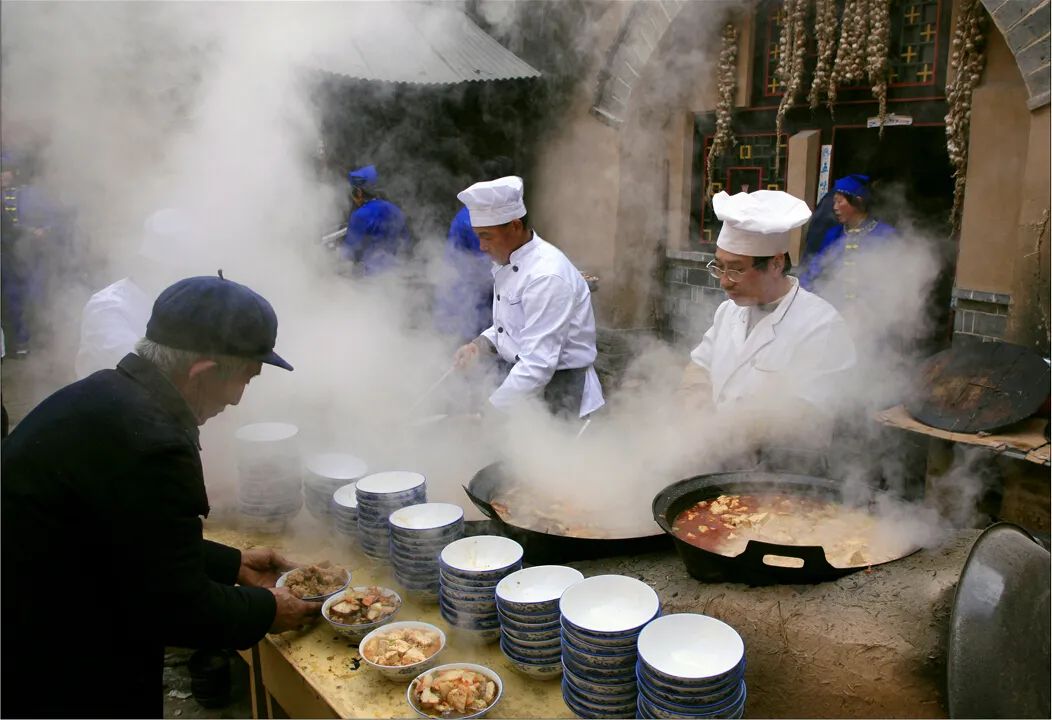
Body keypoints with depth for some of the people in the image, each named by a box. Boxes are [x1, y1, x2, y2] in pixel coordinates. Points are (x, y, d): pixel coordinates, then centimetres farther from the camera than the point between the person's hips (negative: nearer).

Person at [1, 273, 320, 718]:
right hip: (49, 677, -8)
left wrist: (234, 564, 13)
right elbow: (178, 608, -21)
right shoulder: (150, 442, -30)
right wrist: (265, 610, -6)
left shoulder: (105, 394, 0)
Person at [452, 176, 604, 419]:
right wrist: (481, 345, -2)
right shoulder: (508, 263, 5)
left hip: (557, 395, -8)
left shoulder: (547, 276, -25)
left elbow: (538, 365, -29)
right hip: (522, 381, 8)